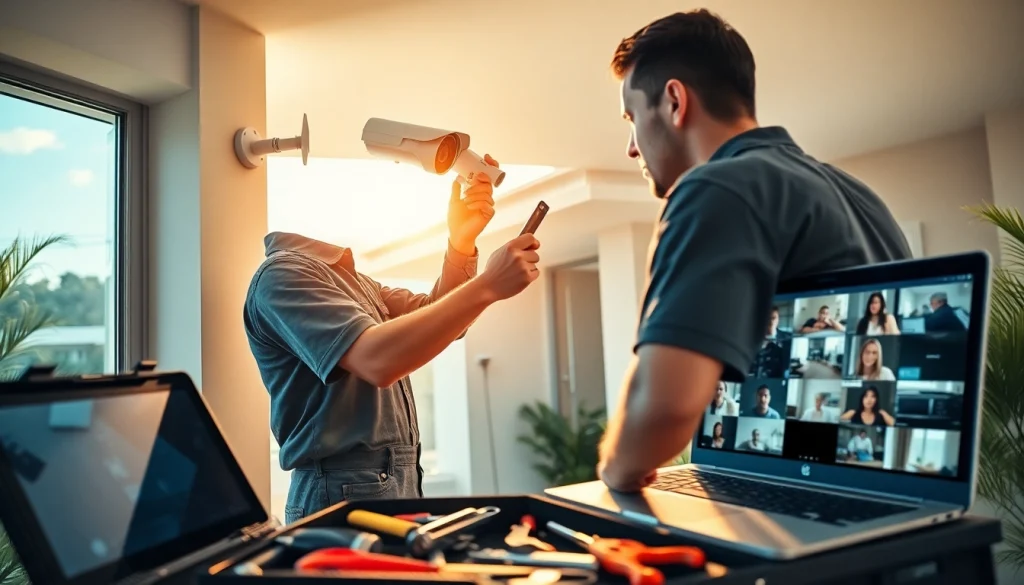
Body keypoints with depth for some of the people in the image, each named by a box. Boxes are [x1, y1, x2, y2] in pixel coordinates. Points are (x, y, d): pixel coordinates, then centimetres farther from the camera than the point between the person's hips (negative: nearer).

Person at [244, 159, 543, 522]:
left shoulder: (354, 281, 17)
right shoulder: (284, 274, -13)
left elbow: (436, 320, 10)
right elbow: (377, 361, -27)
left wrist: (462, 242, -5)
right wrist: (487, 287, -25)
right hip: (345, 492, -8)